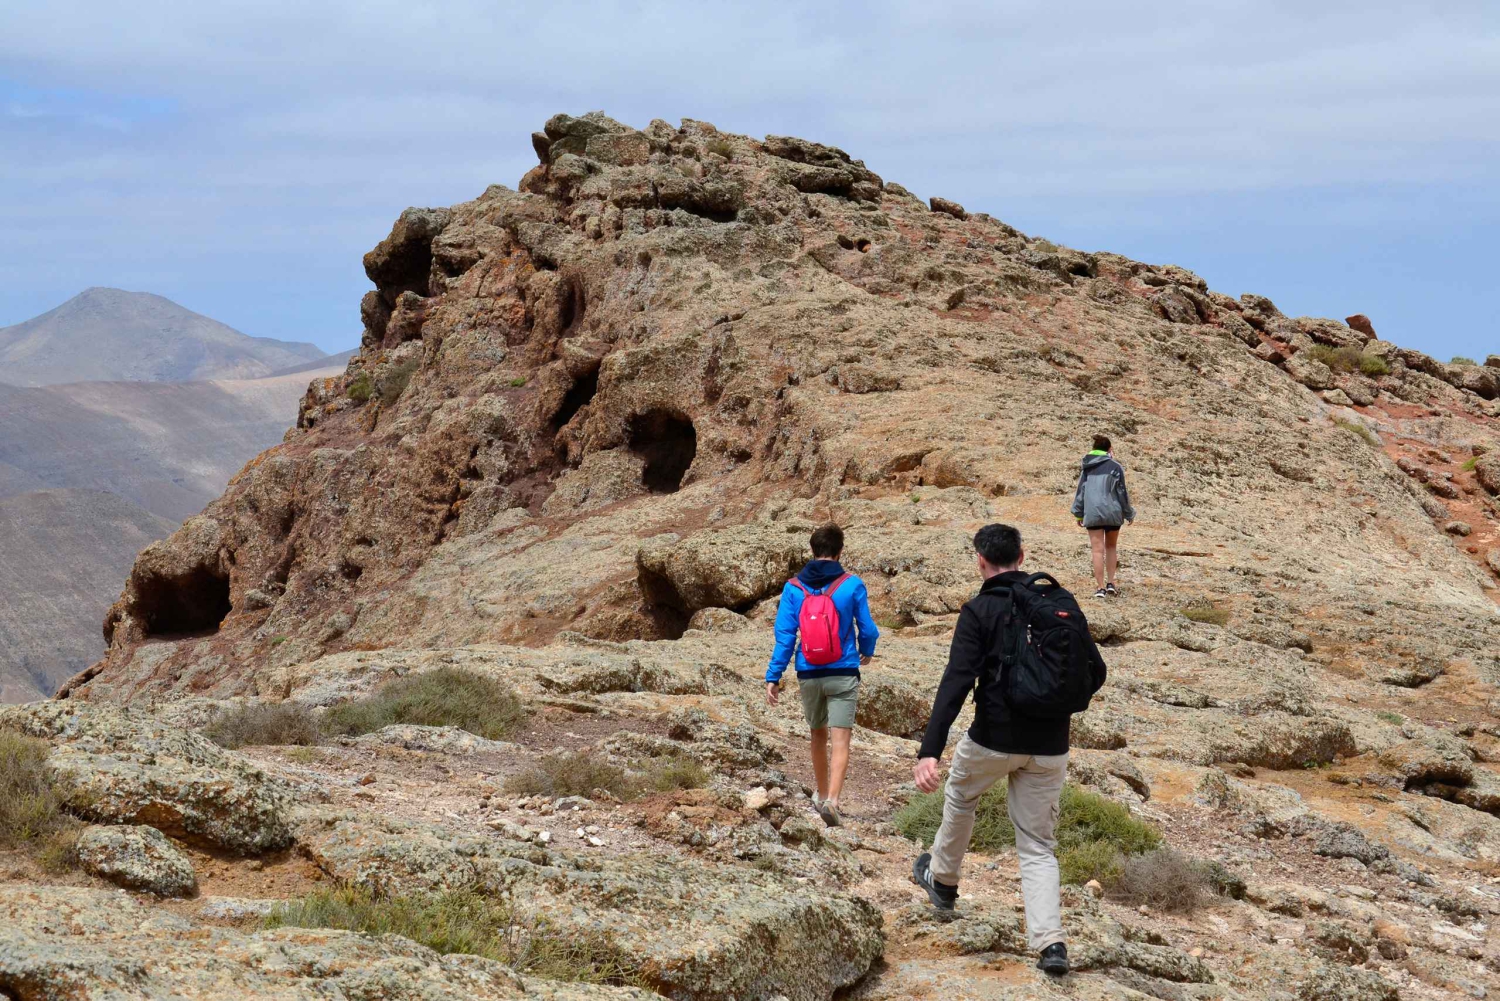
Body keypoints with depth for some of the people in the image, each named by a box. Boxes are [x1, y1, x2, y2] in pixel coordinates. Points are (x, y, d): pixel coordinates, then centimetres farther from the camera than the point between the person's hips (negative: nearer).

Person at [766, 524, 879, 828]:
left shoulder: (793, 588, -2)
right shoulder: (852, 585, -6)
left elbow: (784, 635, -4)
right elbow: (867, 629, 1)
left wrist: (773, 676, -1)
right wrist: (866, 651, 23)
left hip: (809, 676, 3)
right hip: (843, 674, -3)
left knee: (818, 735, 21)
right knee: (840, 741, -6)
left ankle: (822, 795, 37)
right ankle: (832, 800, -24)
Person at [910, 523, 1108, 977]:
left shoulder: (979, 611, -8)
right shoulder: (1061, 602, 4)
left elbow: (956, 683, -19)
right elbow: (1095, 671, 7)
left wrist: (930, 751, -24)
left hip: (993, 739, -3)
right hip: (1049, 748, 3)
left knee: (960, 796, 29)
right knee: (1038, 848, 10)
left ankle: (942, 880, 45)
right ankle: (1050, 942, -5)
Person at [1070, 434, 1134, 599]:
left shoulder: (1087, 468, 8)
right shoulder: (1115, 466, -2)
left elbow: (1080, 491, 11)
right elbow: (1122, 492, 0)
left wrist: (1078, 514, 20)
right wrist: (1129, 514, 10)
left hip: (1092, 512, 1)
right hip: (1112, 512, -1)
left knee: (1098, 550, 1)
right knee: (1111, 547, 17)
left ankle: (1101, 587, -3)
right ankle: (1110, 583, 12)